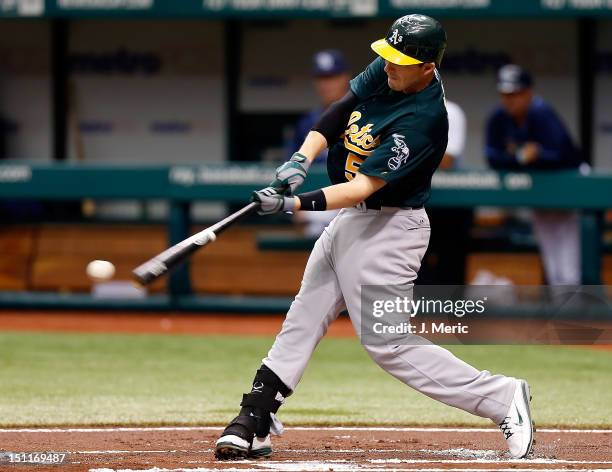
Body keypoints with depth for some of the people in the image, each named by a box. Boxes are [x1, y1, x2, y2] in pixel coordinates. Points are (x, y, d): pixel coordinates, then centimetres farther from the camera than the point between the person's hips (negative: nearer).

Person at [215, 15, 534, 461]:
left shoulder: (422, 119, -27)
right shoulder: (383, 72, -3)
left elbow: (363, 187, -30)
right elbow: (338, 113, 3)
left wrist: (295, 204, -36)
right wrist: (302, 160, -14)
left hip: (388, 228, -9)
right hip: (350, 221, 9)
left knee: (390, 344, -9)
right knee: (302, 320, 12)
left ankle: (501, 398, -4)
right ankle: (253, 425, 18)